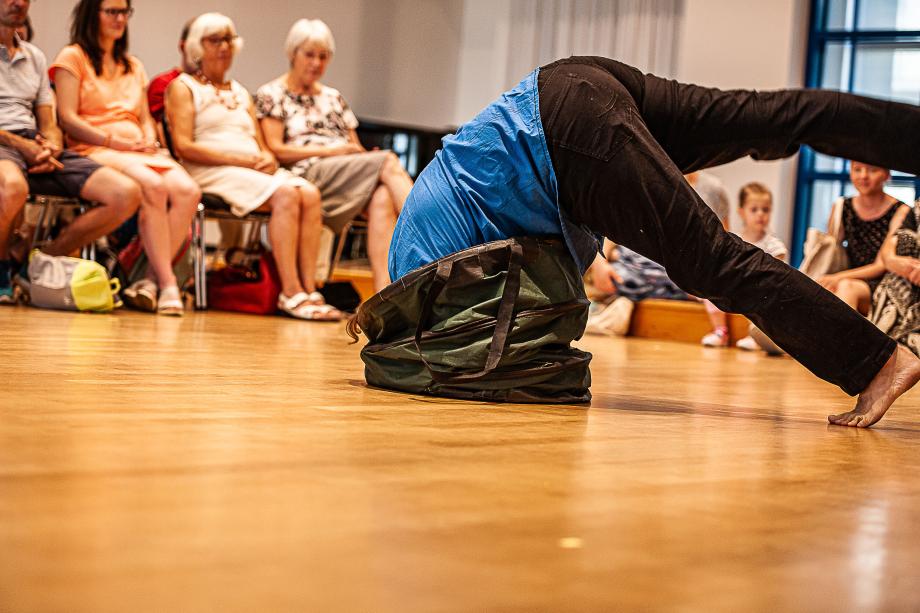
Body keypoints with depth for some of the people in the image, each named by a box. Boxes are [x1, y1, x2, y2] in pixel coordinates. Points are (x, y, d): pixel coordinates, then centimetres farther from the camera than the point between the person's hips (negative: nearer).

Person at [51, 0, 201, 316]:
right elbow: (68, 118, -3)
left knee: (188, 191, -26)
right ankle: (168, 285, -34)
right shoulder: (73, 57, 7)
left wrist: (149, 139, -1)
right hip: (94, 149, -6)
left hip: (139, 150, 6)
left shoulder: (134, 66, 27)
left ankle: (151, 280, -28)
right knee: (153, 186, -36)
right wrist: (113, 141, -13)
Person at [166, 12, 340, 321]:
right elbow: (184, 147, -6)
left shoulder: (241, 93, 29)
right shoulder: (183, 87, 8)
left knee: (310, 193, -25)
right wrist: (242, 159, -13)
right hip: (212, 172, -6)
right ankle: (291, 293, -34)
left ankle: (309, 289, -32)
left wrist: (268, 158, -3)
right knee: (285, 193, -32)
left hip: (256, 171, 6)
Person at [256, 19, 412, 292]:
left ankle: (384, 292, -45)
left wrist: (356, 150, -4)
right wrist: (330, 150, -10)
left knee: (382, 197, -33)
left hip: (349, 175, 5)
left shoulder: (333, 97, 28)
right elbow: (276, 150, -4)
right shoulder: (271, 95, 9)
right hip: (307, 175, -5)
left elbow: (355, 148, 22)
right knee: (389, 162, -26)